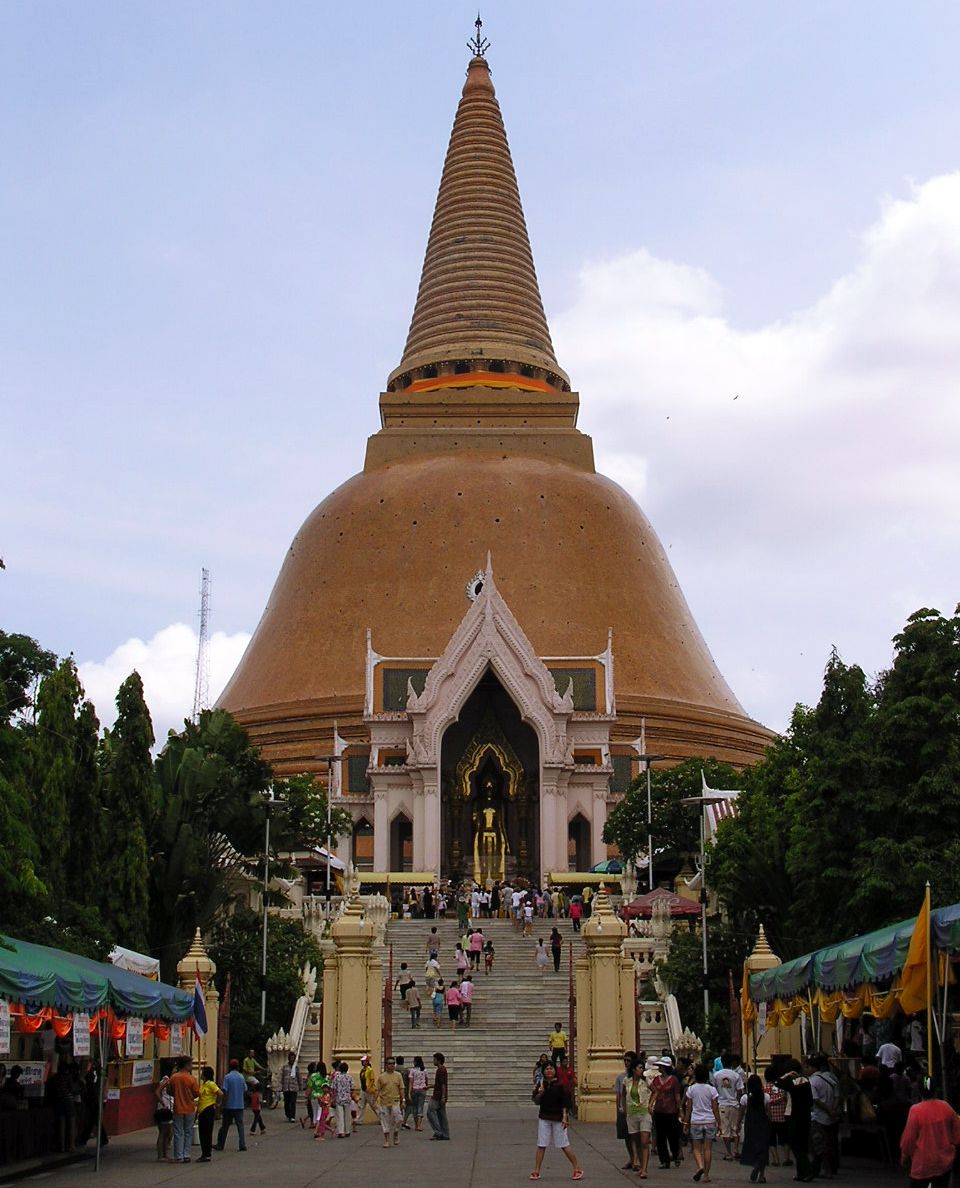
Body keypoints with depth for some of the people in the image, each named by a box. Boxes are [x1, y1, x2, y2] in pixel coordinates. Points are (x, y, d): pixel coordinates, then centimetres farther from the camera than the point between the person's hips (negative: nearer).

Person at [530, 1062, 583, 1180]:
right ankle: (536, 1171, 8)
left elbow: (565, 1102, -7)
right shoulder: (541, 1084, 5)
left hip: (558, 1118, -4)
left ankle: (577, 1169, 10)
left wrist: (565, 1117, -13)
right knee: (541, 1145, 3)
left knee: (564, 1146, 0)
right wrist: (540, 1093, -16)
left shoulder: (560, 1085, -7)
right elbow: (536, 1101, 4)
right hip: (544, 1118, 4)